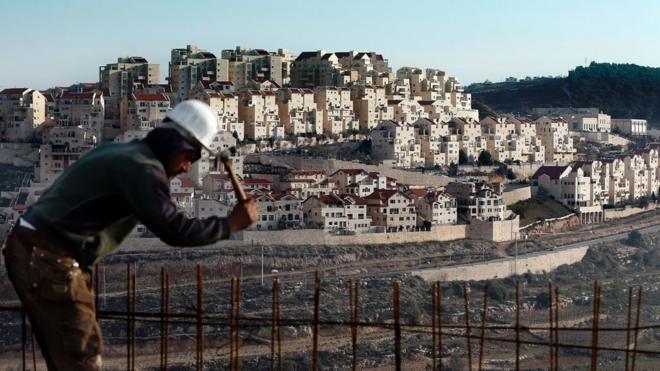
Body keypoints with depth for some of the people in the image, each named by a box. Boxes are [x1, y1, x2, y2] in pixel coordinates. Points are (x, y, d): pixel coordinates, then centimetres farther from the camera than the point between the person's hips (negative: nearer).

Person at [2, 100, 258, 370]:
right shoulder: (142, 167, -13)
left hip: (29, 249, 10)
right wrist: (230, 224, -8)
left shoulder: (118, 152, 18)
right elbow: (174, 230, -18)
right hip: (49, 259, -10)